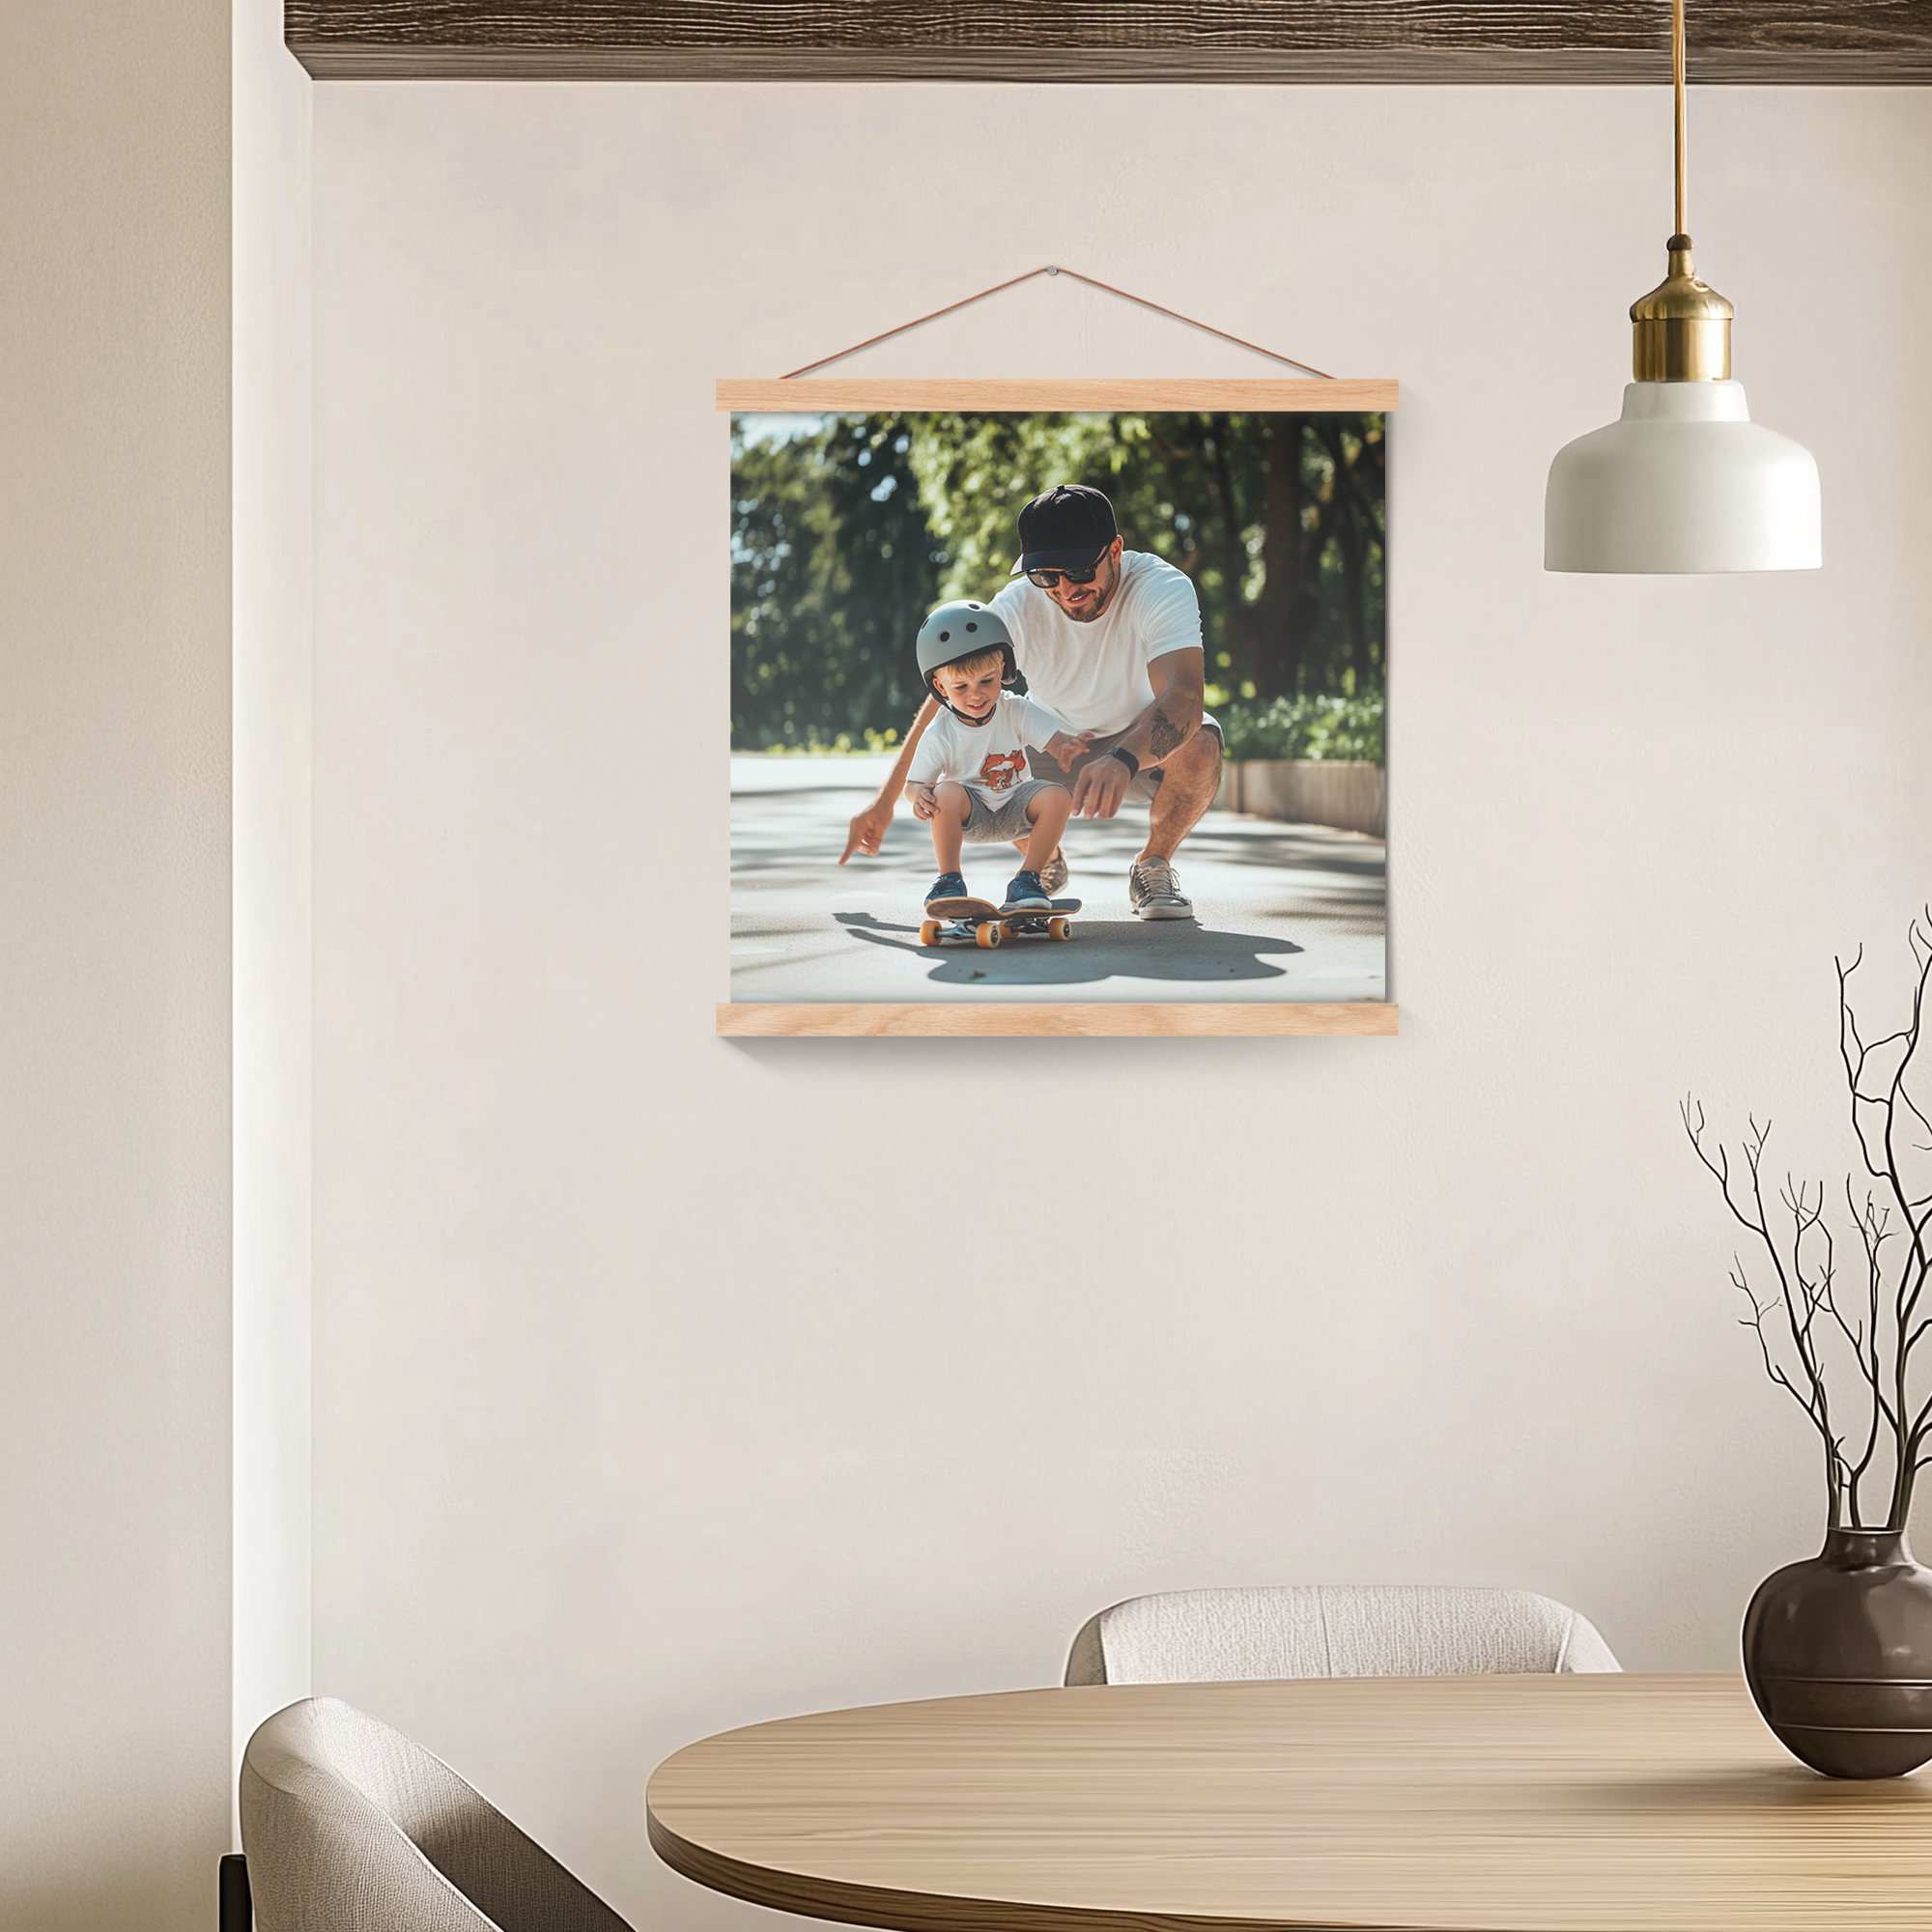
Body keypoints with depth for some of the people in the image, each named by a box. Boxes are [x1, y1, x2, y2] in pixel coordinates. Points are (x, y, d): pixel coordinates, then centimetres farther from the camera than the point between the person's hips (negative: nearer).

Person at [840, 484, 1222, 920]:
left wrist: (1121, 761, -66)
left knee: (1200, 745, -36)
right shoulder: (1017, 609, -23)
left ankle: (1153, 864, -5)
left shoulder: (1163, 588, -30)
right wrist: (885, 800, -21)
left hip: (1144, 743, -2)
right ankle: (1045, 864, 6)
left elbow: (1184, 694, -47)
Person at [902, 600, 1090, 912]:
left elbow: (1057, 741, -17)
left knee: (1059, 796, -26)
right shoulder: (939, 735, -14)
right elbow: (914, 783, -7)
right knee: (946, 792, -35)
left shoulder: (1017, 712, -10)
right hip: (970, 816, -2)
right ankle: (949, 880, -17)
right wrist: (918, 795, -34)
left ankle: (1027, 879, -13)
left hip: (1014, 810, 2)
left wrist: (1068, 747, -44)